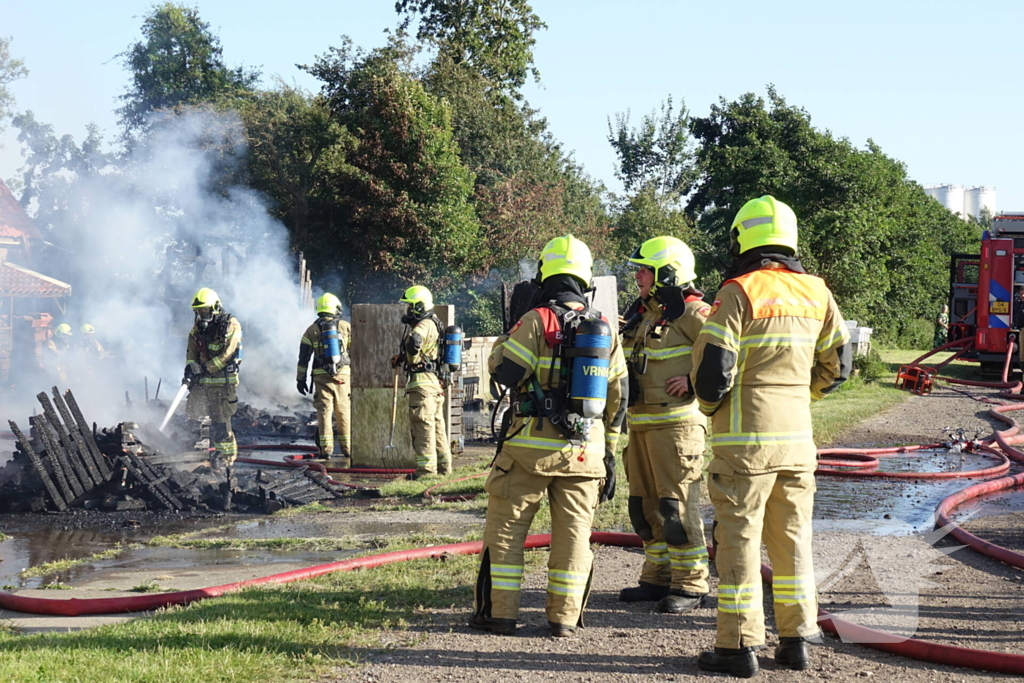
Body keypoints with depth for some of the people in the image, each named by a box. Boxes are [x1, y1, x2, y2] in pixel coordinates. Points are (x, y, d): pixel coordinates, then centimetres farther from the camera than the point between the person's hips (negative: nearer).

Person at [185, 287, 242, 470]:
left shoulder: (231, 325, -10)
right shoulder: (198, 327, 11)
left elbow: (226, 354, -16)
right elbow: (192, 351, 10)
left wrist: (205, 368, -18)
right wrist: (190, 367, -9)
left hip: (223, 379, -6)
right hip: (202, 380, 6)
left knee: (220, 418, -5)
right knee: (193, 413, 5)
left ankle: (226, 453, 5)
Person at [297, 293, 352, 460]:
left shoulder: (312, 330, 6)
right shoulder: (346, 327, 5)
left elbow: (303, 357, 6)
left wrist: (300, 379, 10)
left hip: (321, 377, 0)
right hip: (343, 376, 0)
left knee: (324, 412, 2)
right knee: (344, 412, 6)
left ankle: (326, 450, -3)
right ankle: (347, 449, 8)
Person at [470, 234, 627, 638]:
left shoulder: (537, 321, -10)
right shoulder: (605, 329, 7)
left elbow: (503, 370, -10)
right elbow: (617, 395, 11)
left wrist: (508, 333, 9)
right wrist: (609, 450, 18)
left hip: (533, 446, -4)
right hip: (586, 451, 4)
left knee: (506, 527, 6)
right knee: (574, 532, 9)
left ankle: (499, 612, 7)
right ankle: (564, 616, 10)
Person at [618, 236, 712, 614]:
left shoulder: (692, 313, -11)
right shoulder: (644, 315, 18)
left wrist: (695, 381, -20)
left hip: (675, 423, -9)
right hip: (640, 423, 9)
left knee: (677, 505, -7)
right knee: (645, 506, 12)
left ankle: (689, 585, -1)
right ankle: (658, 577, 22)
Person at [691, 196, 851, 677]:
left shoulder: (738, 293, -11)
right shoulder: (816, 293, 7)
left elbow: (712, 370, -14)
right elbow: (836, 366, 14)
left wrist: (711, 406, 6)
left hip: (745, 438, -5)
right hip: (797, 438, 5)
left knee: (739, 538, 0)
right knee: (792, 538, 13)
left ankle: (739, 646, 3)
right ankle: (796, 639, 17)